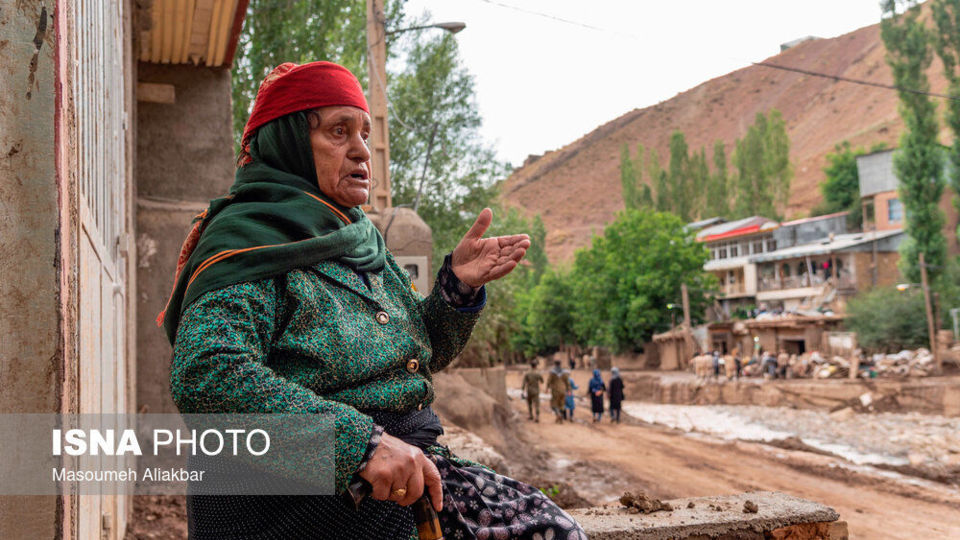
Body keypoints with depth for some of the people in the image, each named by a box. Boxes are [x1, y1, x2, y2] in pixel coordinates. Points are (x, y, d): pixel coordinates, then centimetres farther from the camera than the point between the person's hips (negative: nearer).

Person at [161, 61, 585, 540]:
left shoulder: (356, 238, 15)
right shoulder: (246, 236, -8)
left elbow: (423, 353, 19)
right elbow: (205, 375, -24)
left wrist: (459, 285, -2)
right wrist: (361, 441, -30)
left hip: (401, 476, 7)